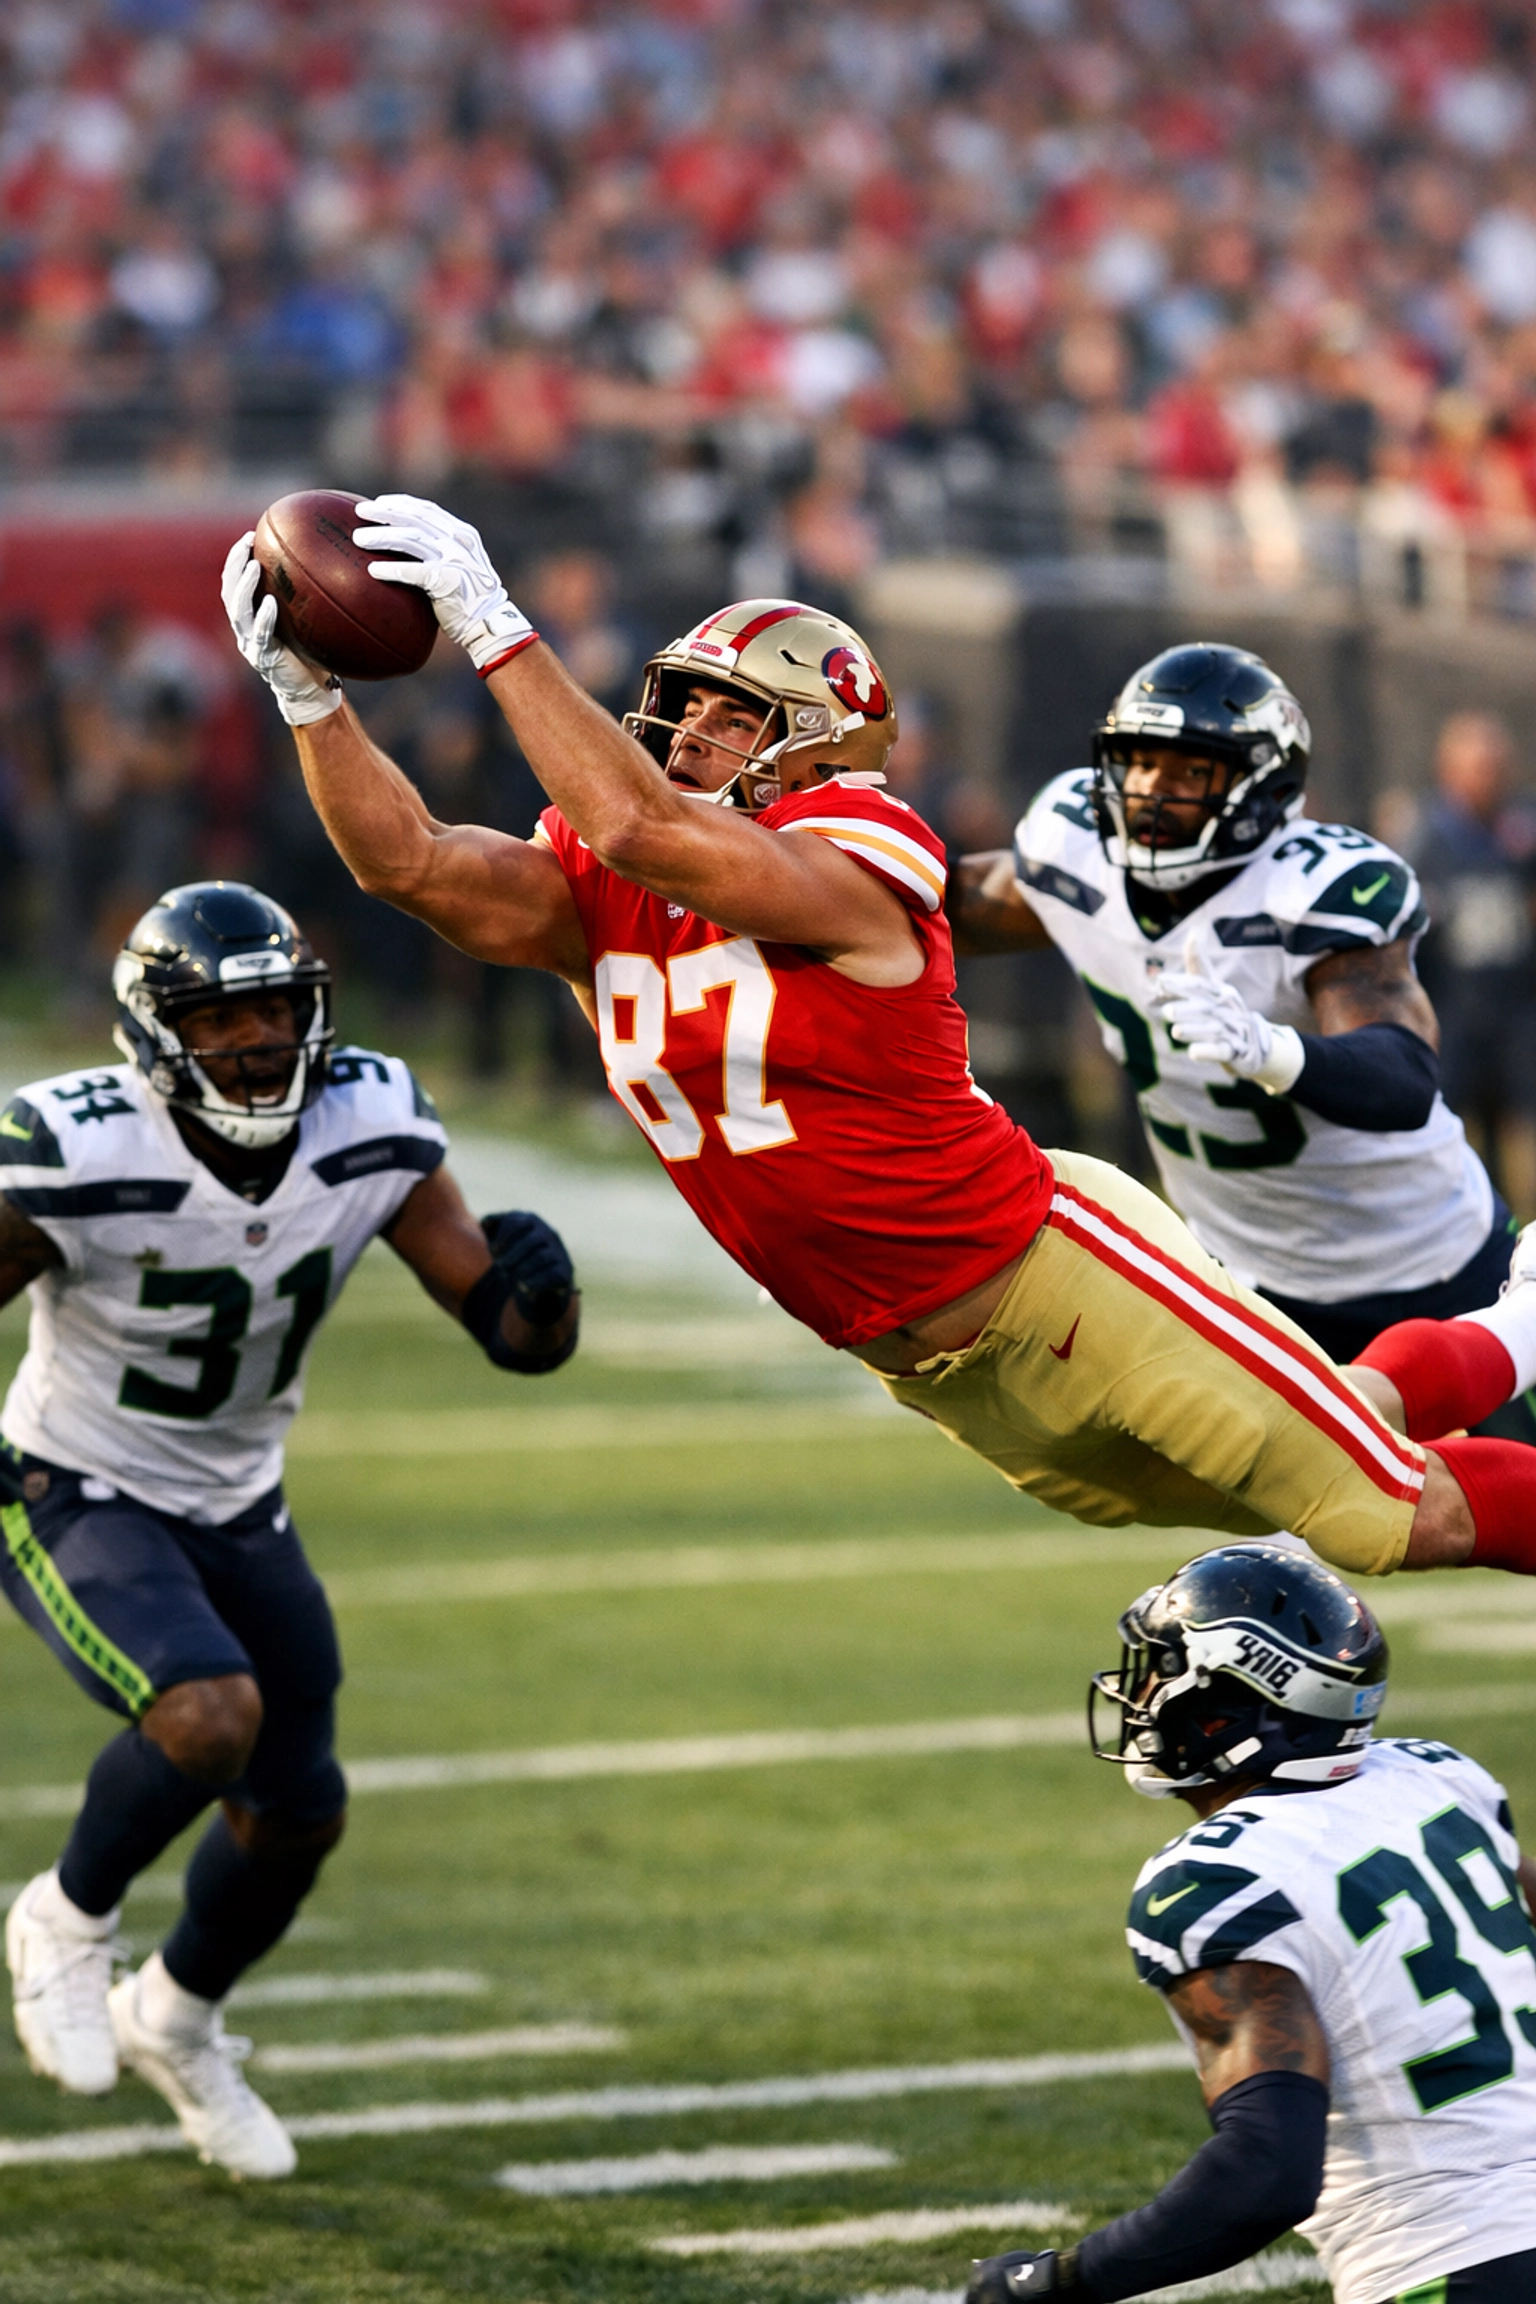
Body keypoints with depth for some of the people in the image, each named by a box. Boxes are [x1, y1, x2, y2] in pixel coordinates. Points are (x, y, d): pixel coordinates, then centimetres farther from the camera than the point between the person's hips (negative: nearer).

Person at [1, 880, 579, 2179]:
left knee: (299, 1815, 12)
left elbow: (518, 1338, -10)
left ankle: (176, 2020, 43)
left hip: (237, 1510, 6)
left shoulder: (372, 1133, -14)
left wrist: (538, 1290, -33)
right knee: (213, 1717, -31)